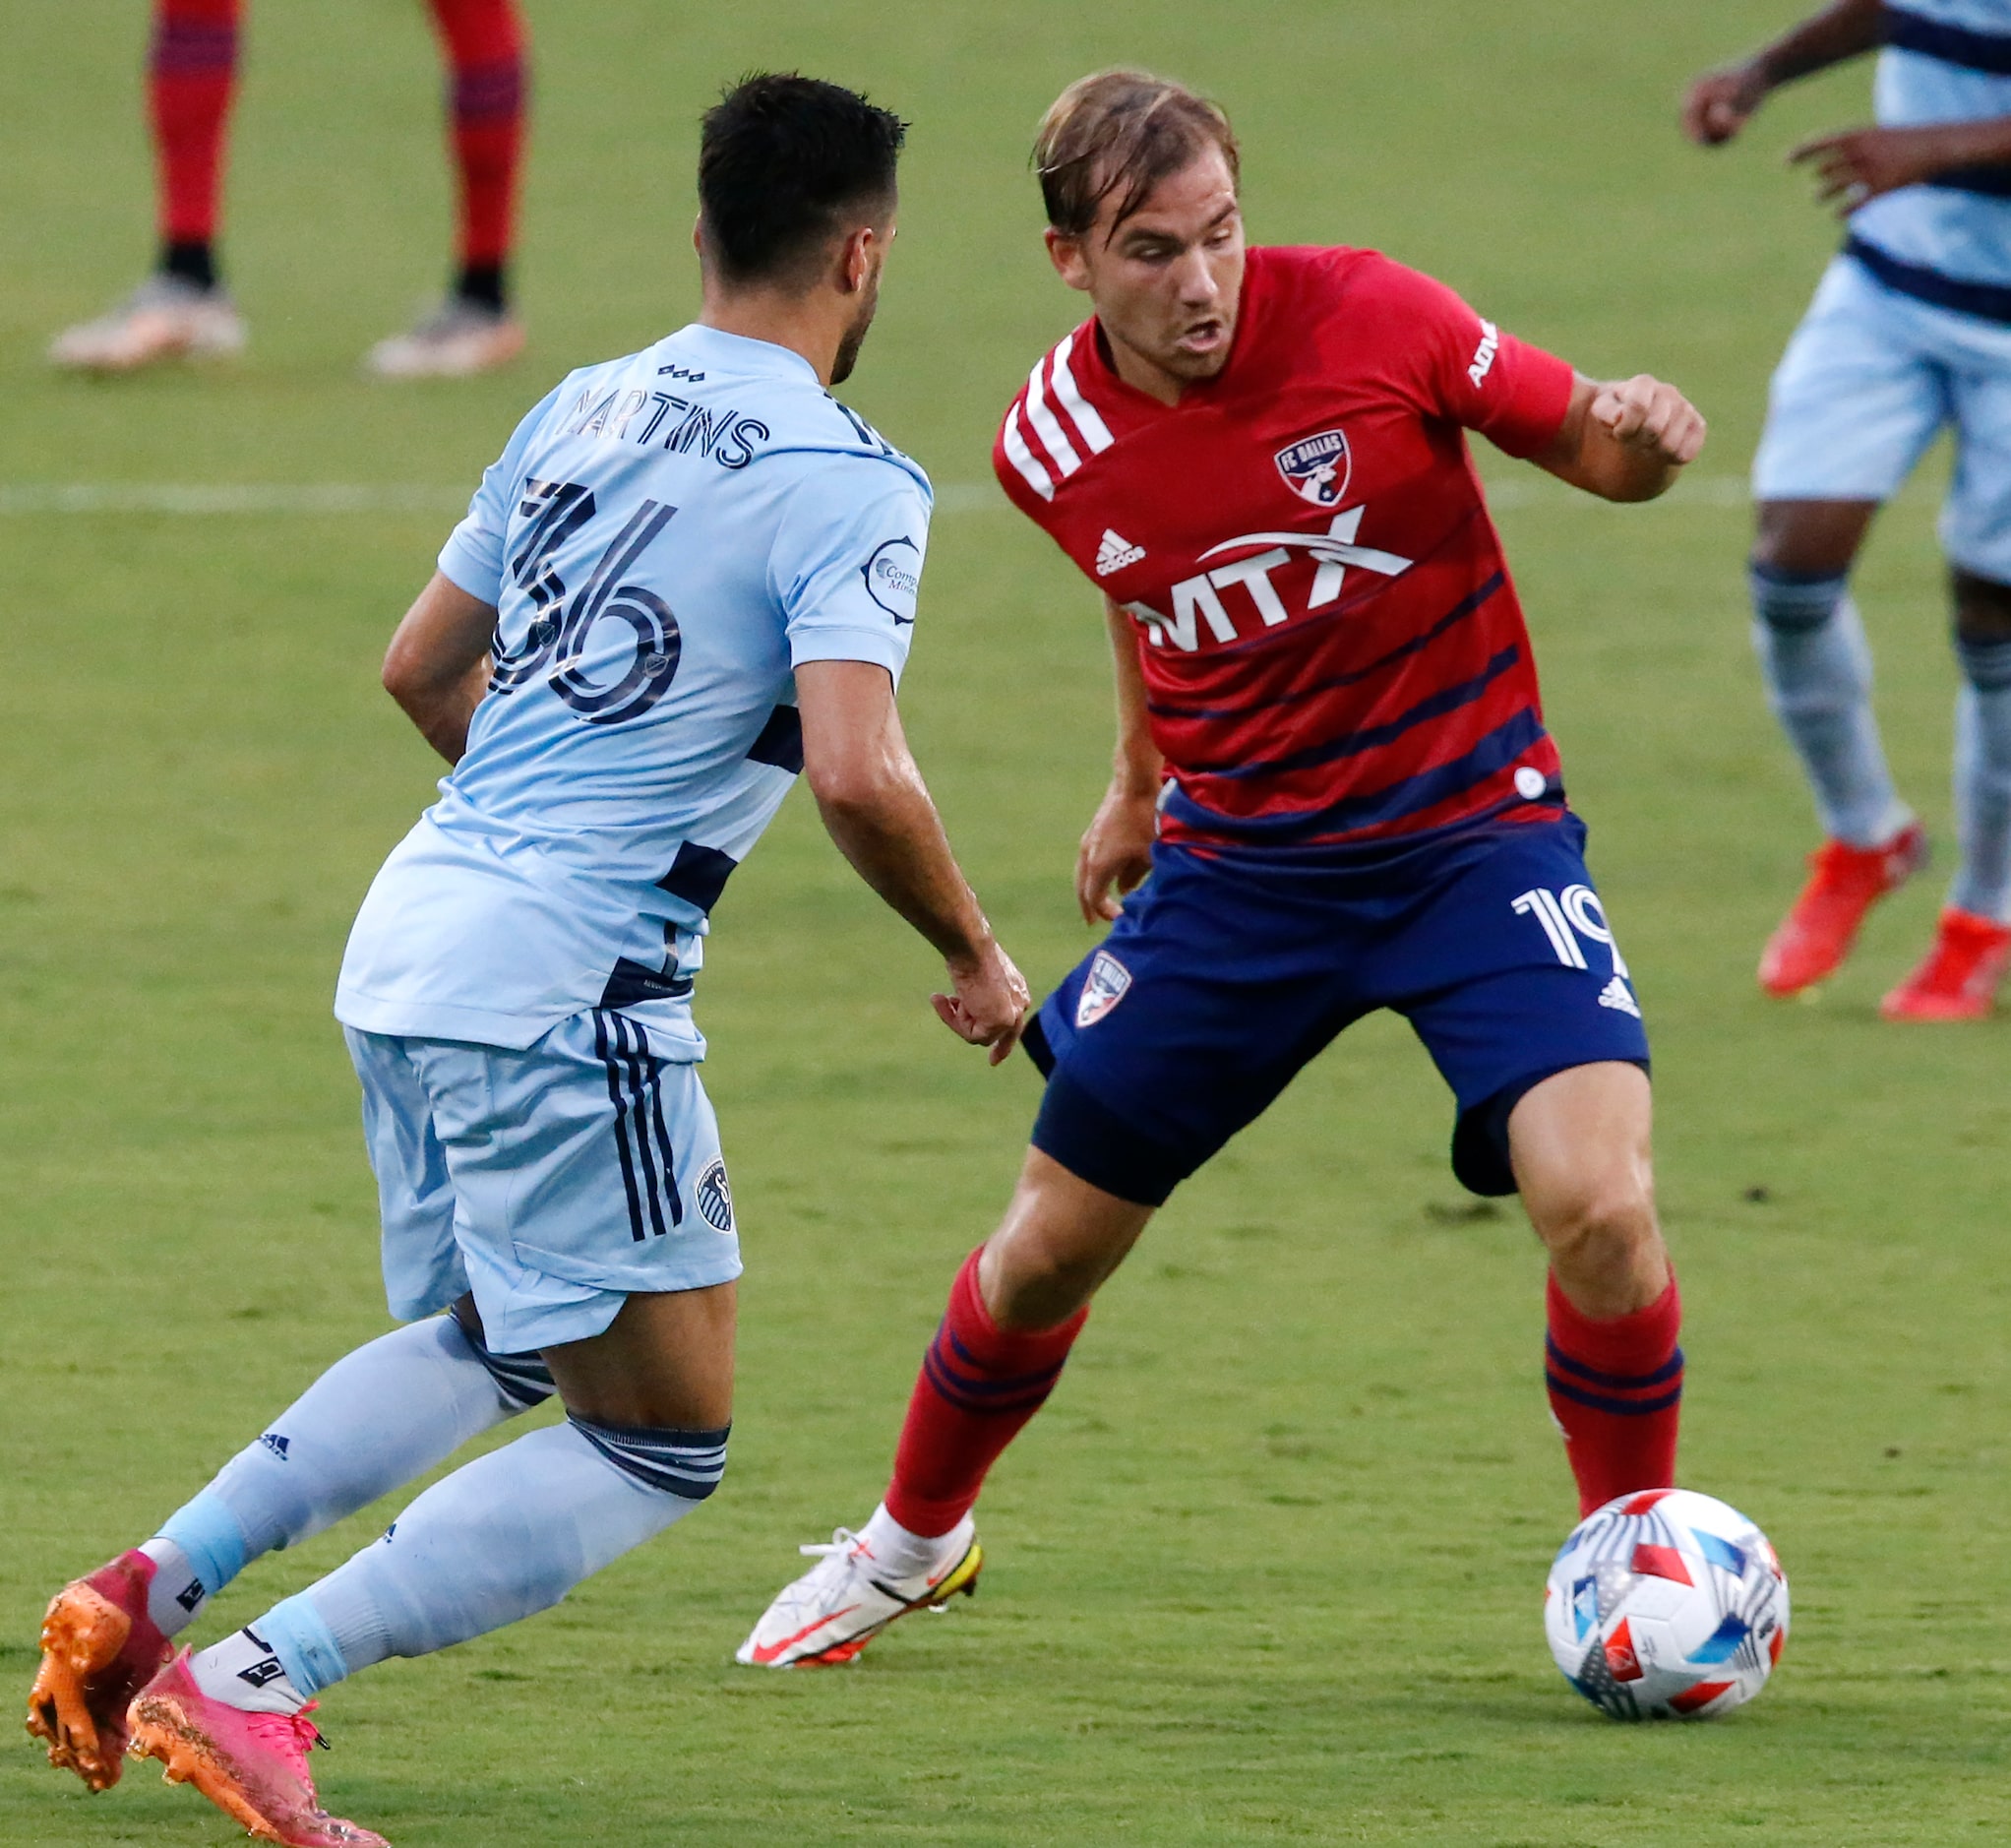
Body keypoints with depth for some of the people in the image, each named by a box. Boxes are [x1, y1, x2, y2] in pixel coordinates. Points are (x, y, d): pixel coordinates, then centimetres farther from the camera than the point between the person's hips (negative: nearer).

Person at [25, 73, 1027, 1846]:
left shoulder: (584, 412, 13)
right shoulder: (847, 482, -10)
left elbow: (423, 666, 22)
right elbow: (858, 772, -21)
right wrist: (974, 956, -4)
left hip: (416, 923, 8)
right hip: (565, 989, -8)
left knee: (485, 1344, 29)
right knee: (662, 1436, 1)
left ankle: (150, 1591, 14)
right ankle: (254, 1683, -10)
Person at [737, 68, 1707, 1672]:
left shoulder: (1367, 319, -17)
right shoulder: (1055, 444, -6)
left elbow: (1580, 442, -6)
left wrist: (1639, 437, -29)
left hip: (1471, 832, -3)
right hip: (1233, 860, 3)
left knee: (1597, 1204, -23)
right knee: (1052, 1243, 8)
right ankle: (913, 1539, 37)